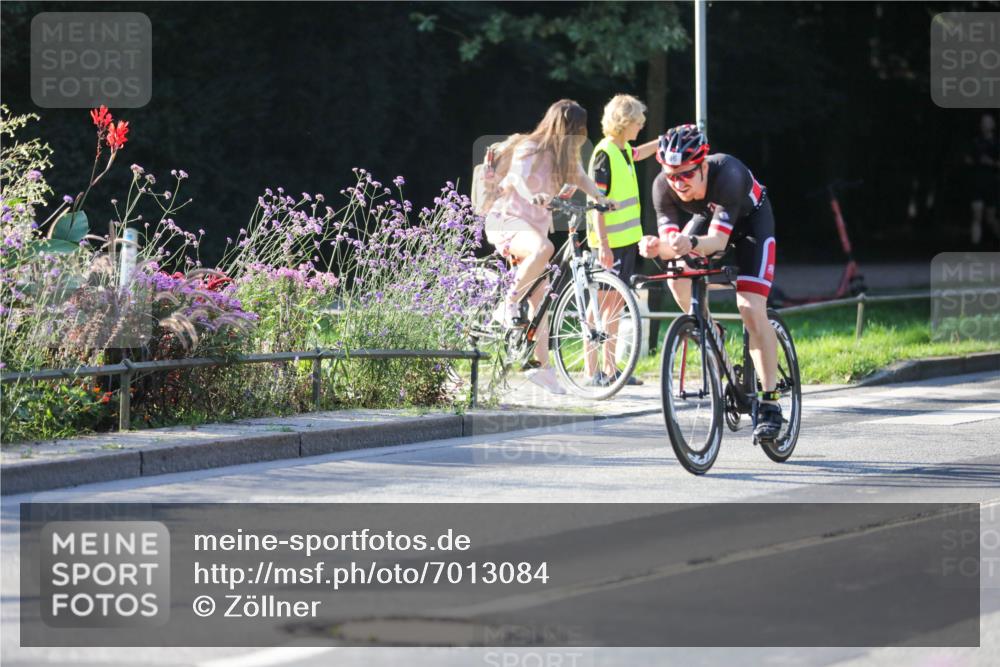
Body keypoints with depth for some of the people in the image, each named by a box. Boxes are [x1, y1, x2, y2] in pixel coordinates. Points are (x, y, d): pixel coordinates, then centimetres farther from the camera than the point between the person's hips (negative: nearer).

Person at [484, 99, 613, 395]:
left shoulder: (564, 154, 11)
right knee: (543, 248, -40)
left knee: (539, 295, 3)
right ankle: (509, 305, -27)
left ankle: (541, 364, 5)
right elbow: (519, 177, -31)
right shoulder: (530, 148, -14)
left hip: (535, 223, 9)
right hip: (507, 218, -8)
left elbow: (580, 176, 3)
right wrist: (532, 195, -53)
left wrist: (599, 196, -18)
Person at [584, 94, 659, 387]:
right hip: (609, 242, -9)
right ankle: (592, 371, -4)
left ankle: (610, 369, 18)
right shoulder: (604, 154, -16)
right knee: (602, 303, -6)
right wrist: (602, 244, -24)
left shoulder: (623, 150, 11)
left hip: (626, 239, 9)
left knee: (615, 303, 12)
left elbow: (638, 154, 39)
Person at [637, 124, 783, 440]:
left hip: (751, 218, -5)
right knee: (676, 273, -23)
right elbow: (671, 242, -33)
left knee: (752, 310, -19)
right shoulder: (663, 186, -29)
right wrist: (658, 247, -56)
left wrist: (691, 244, -66)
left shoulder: (727, 174, -42)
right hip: (707, 216, 5)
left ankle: (769, 403, -15)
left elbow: (718, 240, -46)